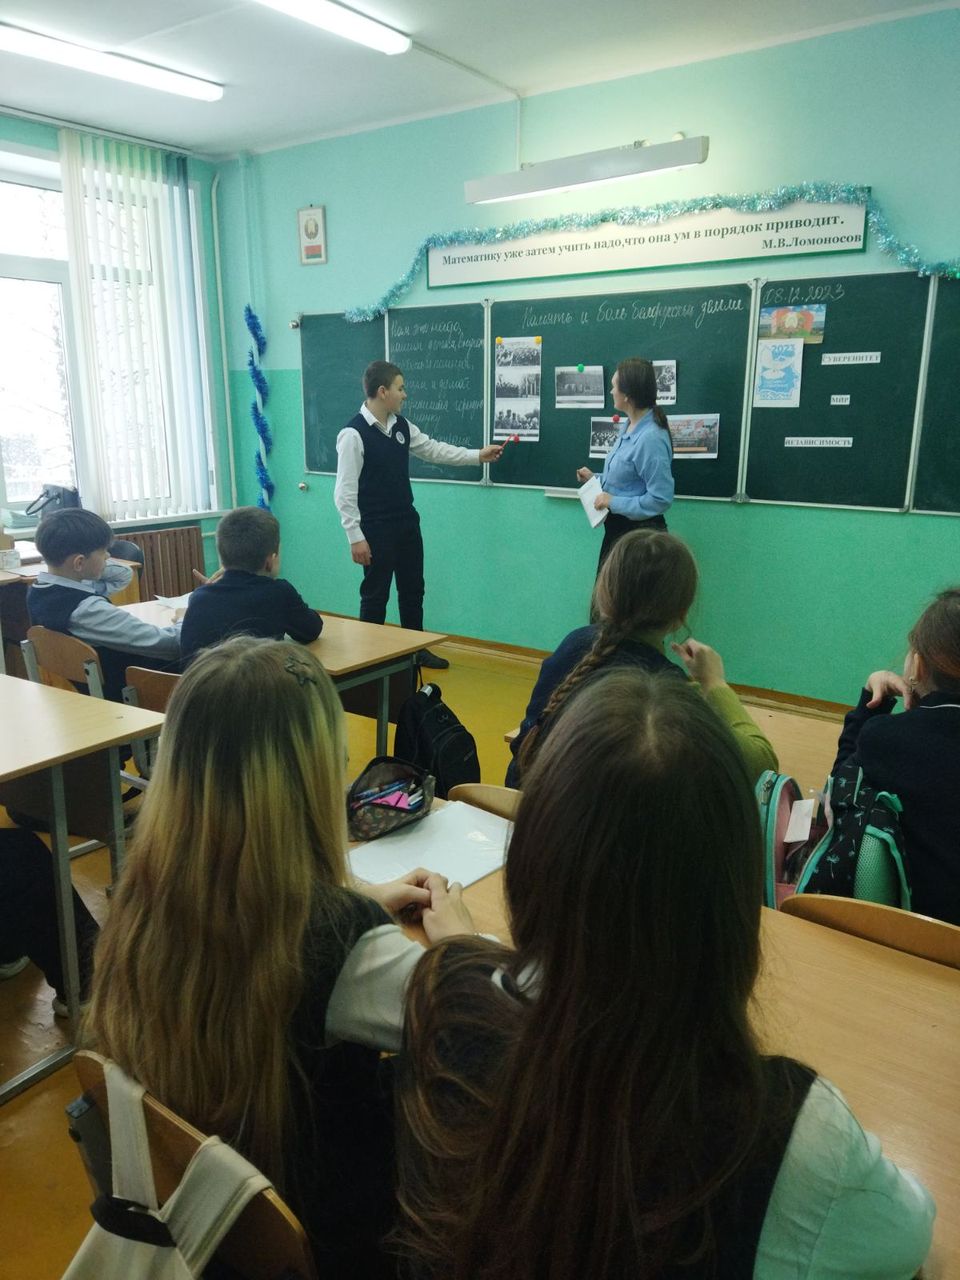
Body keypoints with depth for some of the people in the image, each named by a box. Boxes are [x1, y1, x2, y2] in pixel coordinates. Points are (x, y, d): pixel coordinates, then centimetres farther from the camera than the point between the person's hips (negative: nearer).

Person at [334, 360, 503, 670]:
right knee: (375, 594, 4)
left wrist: (478, 455, 12)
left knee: (412, 589, 17)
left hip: (407, 523, 8)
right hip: (376, 529, -7)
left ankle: (417, 649, 33)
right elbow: (345, 491, -18)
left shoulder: (402, 425, 4)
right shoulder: (353, 434, -18)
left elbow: (433, 449, 15)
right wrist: (356, 537, -19)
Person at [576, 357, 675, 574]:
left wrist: (613, 503, -21)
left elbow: (660, 499, -26)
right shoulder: (628, 427, 3)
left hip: (639, 533, -9)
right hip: (616, 528, 9)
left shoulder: (651, 438, -25)